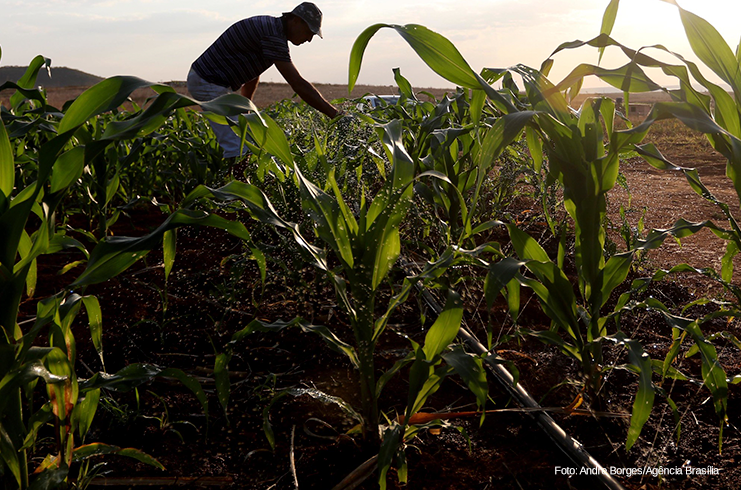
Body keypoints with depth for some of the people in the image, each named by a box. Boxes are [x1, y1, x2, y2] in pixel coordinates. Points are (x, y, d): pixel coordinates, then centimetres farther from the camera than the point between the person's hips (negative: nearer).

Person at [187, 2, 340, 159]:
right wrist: (335, 114, -22)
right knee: (237, 149, -15)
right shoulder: (273, 36, -21)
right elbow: (298, 84, -25)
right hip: (208, 83, -11)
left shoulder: (269, 26, 11)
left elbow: (252, 76, 22)